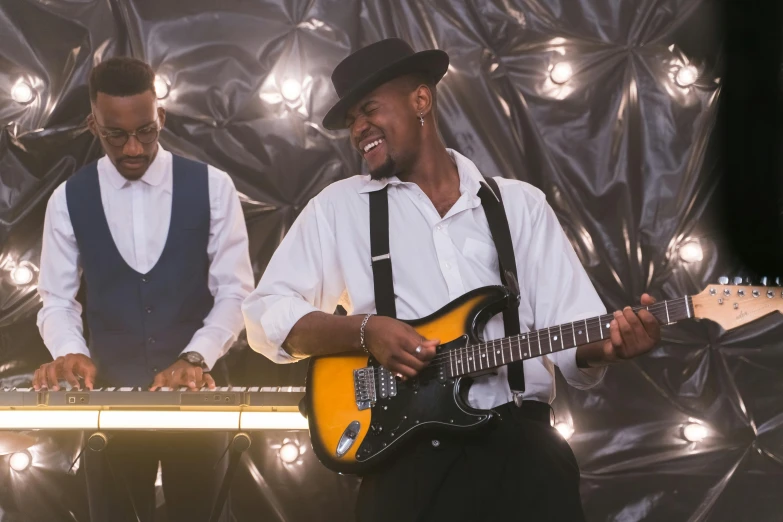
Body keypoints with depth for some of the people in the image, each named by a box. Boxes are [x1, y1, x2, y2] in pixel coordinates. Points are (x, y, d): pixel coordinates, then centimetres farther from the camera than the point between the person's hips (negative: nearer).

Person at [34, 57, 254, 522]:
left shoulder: (212, 187, -3)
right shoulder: (69, 200, 1)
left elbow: (235, 292, -4)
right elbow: (57, 300, 3)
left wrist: (195, 359, -20)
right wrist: (70, 353, -18)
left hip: (194, 391, -1)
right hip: (109, 394, 1)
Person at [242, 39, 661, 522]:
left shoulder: (521, 205, 14)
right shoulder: (339, 207, 12)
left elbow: (571, 327, 7)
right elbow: (265, 314, 7)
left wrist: (609, 342, -16)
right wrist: (363, 330, -9)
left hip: (520, 439, 1)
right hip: (405, 450, -1)